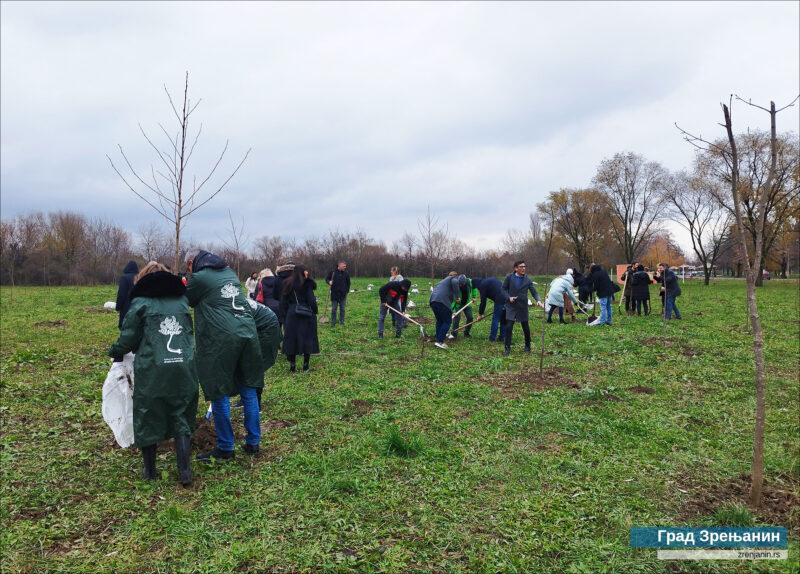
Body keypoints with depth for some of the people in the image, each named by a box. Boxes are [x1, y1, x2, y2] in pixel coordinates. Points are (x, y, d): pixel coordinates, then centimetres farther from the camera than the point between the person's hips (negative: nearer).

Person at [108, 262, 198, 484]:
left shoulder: (141, 303, 2)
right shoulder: (181, 301, 13)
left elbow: (129, 338, 2)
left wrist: (115, 352, 24)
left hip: (152, 371, -2)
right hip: (184, 368, 3)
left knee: (147, 418, 15)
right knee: (181, 420, 12)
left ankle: (150, 470, 26)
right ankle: (185, 472, 7)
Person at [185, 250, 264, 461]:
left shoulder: (199, 278, -2)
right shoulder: (230, 272, 18)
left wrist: (183, 286, 29)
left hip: (220, 339, -6)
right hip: (248, 332, 6)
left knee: (219, 393, 4)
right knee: (249, 391, 12)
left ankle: (225, 448, 12)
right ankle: (253, 443, 20)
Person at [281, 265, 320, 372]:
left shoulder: (288, 284, 6)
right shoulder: (307, 284, -8)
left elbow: (283, 301, 7)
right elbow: (311, 299, -12)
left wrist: (285, 314, 13)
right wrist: (315, 311, 0)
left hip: (292, 314, 3)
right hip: (307, 315, -3)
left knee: (292, 339, 9)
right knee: (307, 338, 6)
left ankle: (292, 365, 12)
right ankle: (305, 366, 8)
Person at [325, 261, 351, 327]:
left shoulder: (346, 273, 3)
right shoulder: (332, 272, -3)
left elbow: (348, 283, 13)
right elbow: (327, 279, 7)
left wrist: (347, 291, 6)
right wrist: (329, 282, -15)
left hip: (343, 294, 2)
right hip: (334, 294, -2)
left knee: (342, 309, 7)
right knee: (333, 309, 3)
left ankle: (342, 322, 17)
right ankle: (333, 323, 12)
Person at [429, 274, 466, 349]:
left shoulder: (444, 280, 35)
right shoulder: (454, 278, 9)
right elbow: (455, 283, -18)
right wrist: (457, 296, -7)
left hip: (433, 300, 8)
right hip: (442, 301, -8)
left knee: (439, 321, 20)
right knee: (447, 322, 0)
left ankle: (438, 341, 19)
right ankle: (439, 341, -7)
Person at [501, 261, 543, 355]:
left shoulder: (527, 280, -4)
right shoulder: (509, 277, -6)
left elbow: (534, 292, -2)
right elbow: (504, 289, 3)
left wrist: (538, 300, -20)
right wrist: (508, 297, -12)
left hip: (523, 307, 1)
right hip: (511, 306, -1)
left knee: (526, 328, 12)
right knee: (508, 327, -9)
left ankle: (527, 346, 31)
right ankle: (507, 349, 1)